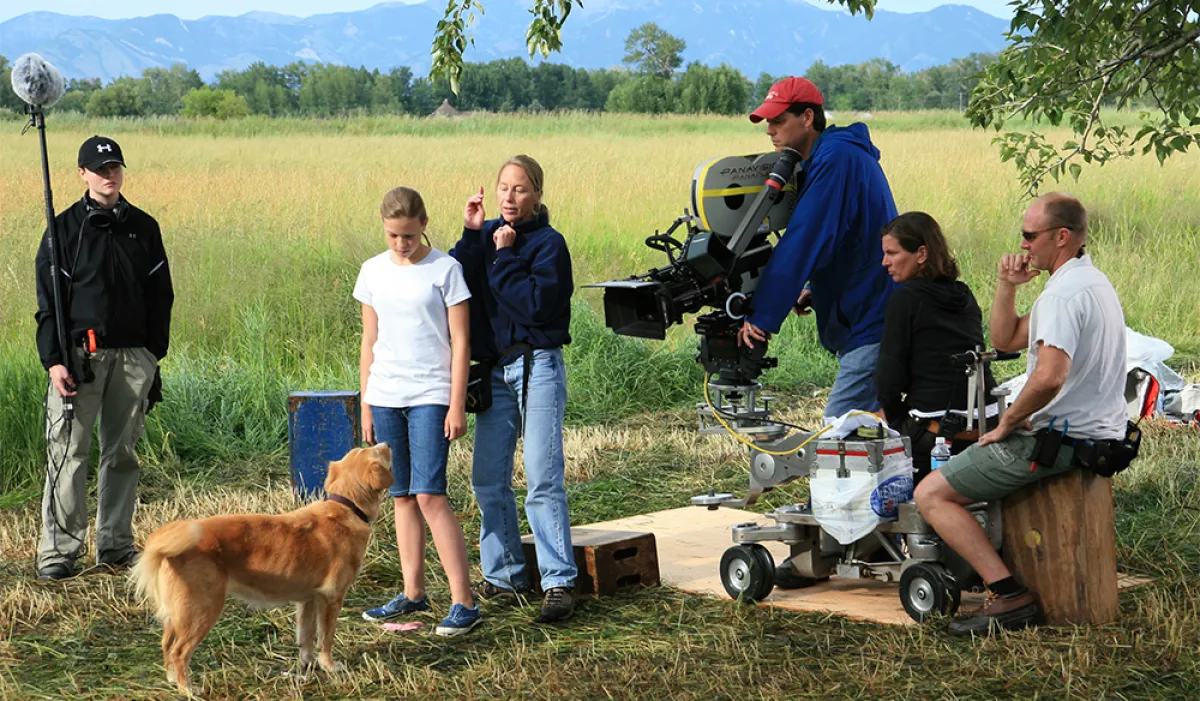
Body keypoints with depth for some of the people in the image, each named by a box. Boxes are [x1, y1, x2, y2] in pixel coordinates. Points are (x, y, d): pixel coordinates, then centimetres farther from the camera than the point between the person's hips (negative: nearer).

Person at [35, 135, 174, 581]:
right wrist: (53, 360, -10)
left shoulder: (144, 228, 11)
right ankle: (59, 549, -1)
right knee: (68, 453, -6)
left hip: (134, 356, 3)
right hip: (79, 355, -3)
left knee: (123, 453, 8)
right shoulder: (65, 228, 2)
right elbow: (48, 299, -1)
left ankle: (116, 545, 16)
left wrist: (155, 352, 5)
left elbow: (160, 295, 13)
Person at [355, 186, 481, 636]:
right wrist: (366, 405, 12)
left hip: (430, 396, -5)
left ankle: (463, 602, -11)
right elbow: (370, 342, 14)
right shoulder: (374, 271, 9)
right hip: (385, 397, 5)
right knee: (401, 496, 10)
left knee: (429, 495, -13)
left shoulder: (445, 269, -4)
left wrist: (457, 405, -9)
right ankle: (413, 592, 19)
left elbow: (460, 342, -4)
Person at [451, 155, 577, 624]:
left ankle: (559, 582, -6)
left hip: (537, 367, -6)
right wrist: (471, 235, -12)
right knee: (488, 479, 7)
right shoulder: (487, 234, 10)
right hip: (493, 369, 6)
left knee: (543, 478, -9)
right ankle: (503, 576, 17)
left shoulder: (548, 243, -5)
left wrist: (503, 258, -14)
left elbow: (536, 304, -18)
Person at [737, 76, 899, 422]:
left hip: (873, 324, -11)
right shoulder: (832, 156, 16)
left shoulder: (834, 160, -17)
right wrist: (817, 291, 10)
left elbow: (802, 244, -23)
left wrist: (761, 317, -22)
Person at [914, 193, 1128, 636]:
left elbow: (1049, 377, -34)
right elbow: (1004, 340, 20)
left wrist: (1008, 424, -18)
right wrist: (1007, 286, 5)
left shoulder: (1064, 293, -20)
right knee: (978, 462, 34)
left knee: (931, 495, -9)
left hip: (1057, 438, -11)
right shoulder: (1094, 282, 16)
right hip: (1098, 436, 11)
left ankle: (1012, 597, -18)